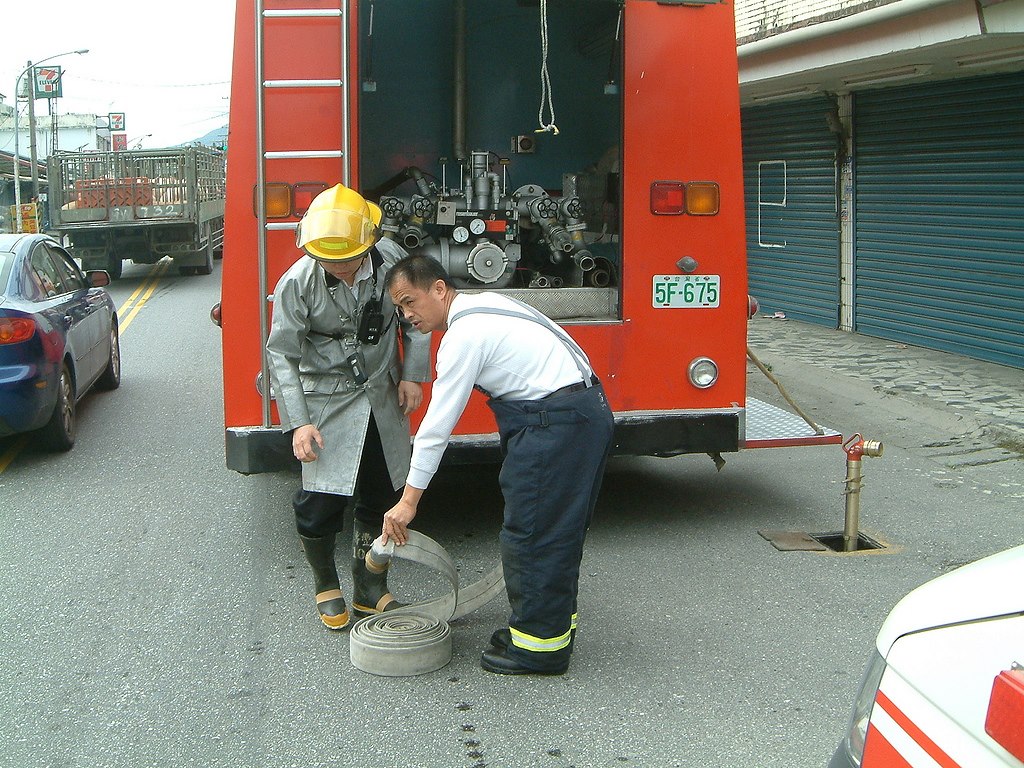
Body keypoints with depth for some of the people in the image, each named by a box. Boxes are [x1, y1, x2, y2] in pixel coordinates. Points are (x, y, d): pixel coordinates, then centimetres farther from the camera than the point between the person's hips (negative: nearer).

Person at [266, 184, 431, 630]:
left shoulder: (391, 260, -11)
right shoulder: (296, 284, -17)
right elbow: (282, 355, -12)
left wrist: (411, 375, 1)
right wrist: (298, 423, -16)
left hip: (381, 400, 3)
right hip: (326, 402, -3)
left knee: (381, 497, 10)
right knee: (318, 504, -6)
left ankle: (370, 589, 28)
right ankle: (325, 584, 20)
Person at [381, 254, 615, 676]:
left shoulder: (464, 334, -15)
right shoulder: (485, 303, 14)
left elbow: (437, 425, -15)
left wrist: (408, 501, -11)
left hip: (558, 423, -11)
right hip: (588, 408, 11)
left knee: (531, 532, -3)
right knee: (558, 528, 19)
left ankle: (539, 646, 5)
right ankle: (555, 621, 30)